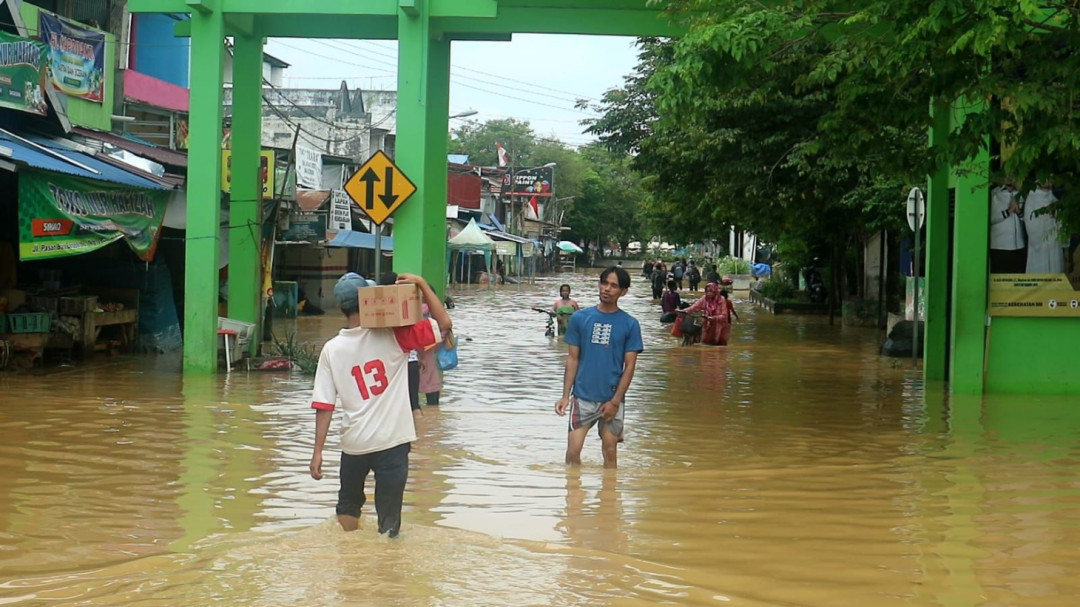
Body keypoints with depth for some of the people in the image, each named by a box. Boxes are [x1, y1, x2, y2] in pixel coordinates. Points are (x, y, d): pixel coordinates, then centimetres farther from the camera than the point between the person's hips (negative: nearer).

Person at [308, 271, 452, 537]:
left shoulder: (332, 349, -3)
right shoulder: (392, 336, -9)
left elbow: (324, 405, -5)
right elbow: (444, 324, -10)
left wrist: (318, 451, 0)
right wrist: (422, 284, -9)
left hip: (354, 444, 3)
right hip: (392, 441, -2)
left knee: (348, 504, 26)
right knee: (389, 519, 5)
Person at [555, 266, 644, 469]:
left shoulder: (630, 324, -1)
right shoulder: (580, 318, 3)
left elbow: (630, 366, -1)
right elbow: (573, 359, 5)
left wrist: (615, 401, -8)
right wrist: (566, 396, -2)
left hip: (612, 399, 0)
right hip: (582, 397, 0)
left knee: (610, 452, 7)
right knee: (573, 451, -6)